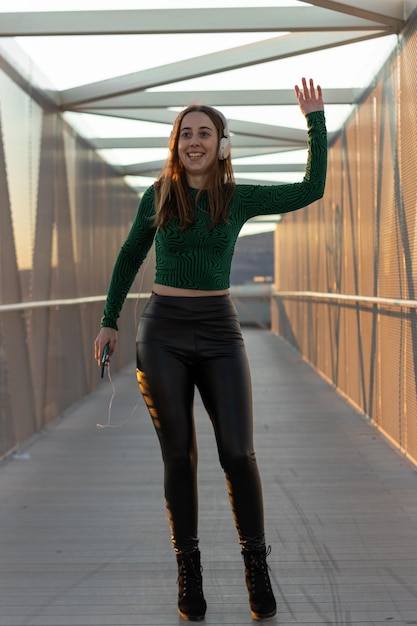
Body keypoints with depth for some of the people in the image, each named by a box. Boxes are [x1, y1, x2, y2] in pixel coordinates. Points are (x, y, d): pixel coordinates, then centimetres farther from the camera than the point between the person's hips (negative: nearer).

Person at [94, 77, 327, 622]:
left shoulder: (239, 198, 3)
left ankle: (257, 568, 10)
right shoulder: (157, 197, 3)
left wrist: (315, 118, 4)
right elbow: (130, 258, 14)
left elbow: (313, 188, 5)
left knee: (238, 454, -6)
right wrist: (110, 322, 15)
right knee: (179, 455, 3)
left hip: (219, 332, 0)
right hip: (163, 332, 0)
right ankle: (189, 571, 15)